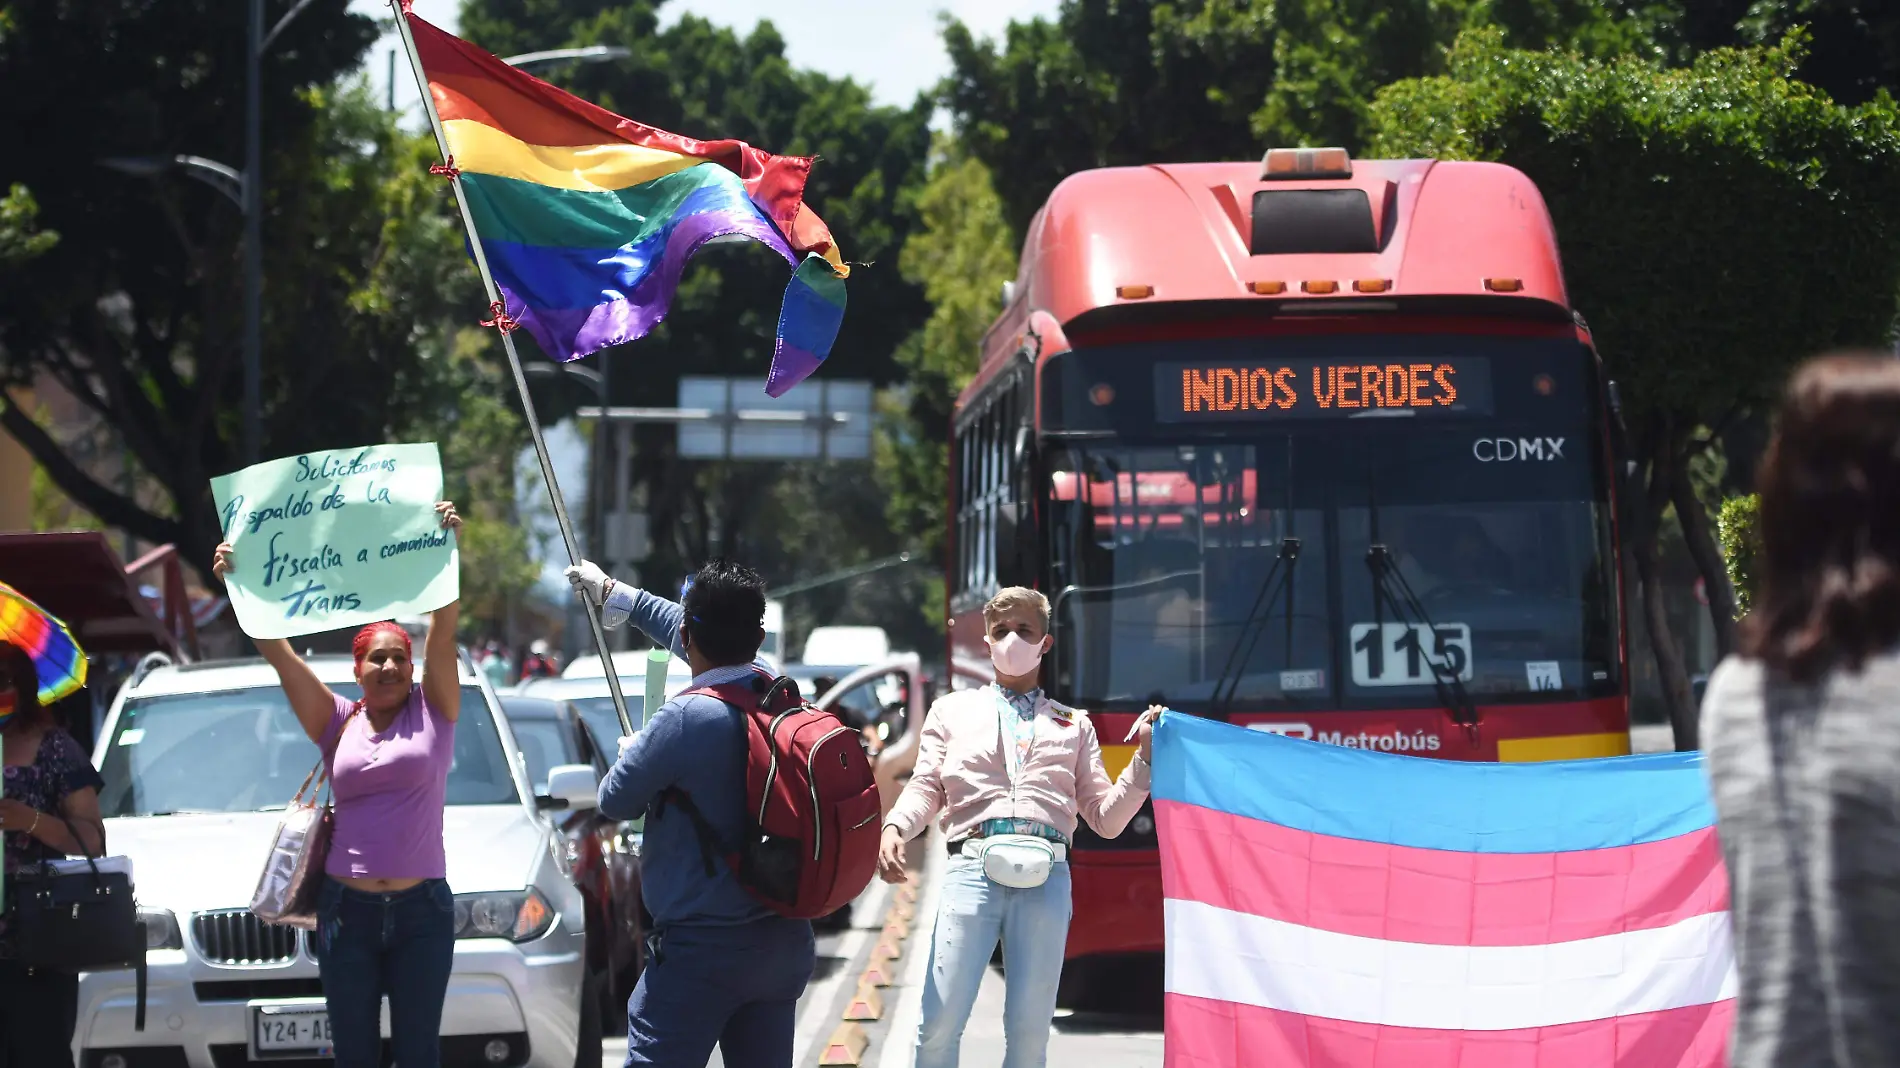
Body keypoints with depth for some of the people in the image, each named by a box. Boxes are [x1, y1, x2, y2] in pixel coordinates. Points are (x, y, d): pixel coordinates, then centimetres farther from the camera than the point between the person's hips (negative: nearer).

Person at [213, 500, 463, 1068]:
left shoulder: (432, 712, 4)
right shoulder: (338, 723, 8)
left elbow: (443, 628, -6)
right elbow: (279, 653, 2)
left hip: (421, 911, -2)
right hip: (347, 909, 2)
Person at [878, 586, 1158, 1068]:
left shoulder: (1073, 725, 24)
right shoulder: (953, 711, 22)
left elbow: (1106, 819, 19)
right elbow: (926, 788, 12)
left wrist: (1144, 759, 6)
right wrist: (894, 827, -9)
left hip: (1046, 875, 1)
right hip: (973, 865, -1)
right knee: (940, 1024, -12)